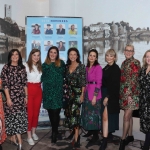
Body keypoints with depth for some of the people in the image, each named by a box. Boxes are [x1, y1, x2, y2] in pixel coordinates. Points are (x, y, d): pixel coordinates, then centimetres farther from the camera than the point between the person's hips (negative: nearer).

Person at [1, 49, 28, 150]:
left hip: (21, 96, 5)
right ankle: (20, 142, -2)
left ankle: (14, 138, 24)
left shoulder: (22, 68, 8)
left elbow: (25, 83, 8)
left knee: (20, 116, 8)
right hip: (11, 96, -4)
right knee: (15, 116, -5)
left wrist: (26, 96, 5)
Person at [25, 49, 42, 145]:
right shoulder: (26, 65, -10)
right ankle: (29, 136, 9)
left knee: (36, 112, 13)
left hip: (38, 90, 6)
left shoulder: (40, 66, 11)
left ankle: (33, 132, 29)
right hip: (29, 90, -6)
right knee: (29, 113, -2)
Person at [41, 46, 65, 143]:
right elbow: (42, 78, 13)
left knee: (55, 112, -8)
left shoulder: (61, 63, 5)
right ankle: (55, 131, 23)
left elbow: (64, 75, 3)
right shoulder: (45, 64, 12)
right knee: (51, 112, 8)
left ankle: (54, 133, 3)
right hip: (48, 91, 3)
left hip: (57, 91, -3)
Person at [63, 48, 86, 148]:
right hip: (68, 93, 5)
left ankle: (76, 137, -7)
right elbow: (65, 81, 13)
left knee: (74, 112, -12)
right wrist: (65, 92, 10)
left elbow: (83, 82, -8)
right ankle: (73, 131, 27)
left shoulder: (81, 67, -5)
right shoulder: (67, 66, 10)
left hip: (77, 92, -5)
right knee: (69, 112, 8)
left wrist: (82, 94, -13)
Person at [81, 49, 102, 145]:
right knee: (88, 114, 14)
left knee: (94, 114, -1)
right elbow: (86, 81, 13)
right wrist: (84, 93, 9)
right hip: (87, 92, 7)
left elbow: (99, 83, -14)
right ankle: (90, 131, 30)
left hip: (94, 94, -7)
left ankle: (96, 136, 10)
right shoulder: (87, 67, 12)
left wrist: (95, 96, -17)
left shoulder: (98, 67, -10)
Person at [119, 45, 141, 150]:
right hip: (124, 92, 7)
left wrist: (130, 94, -19)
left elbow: (134, 80, -15)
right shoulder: (124, 63, 13)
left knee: (126, 117, -6)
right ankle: (130, 136, 28)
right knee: (129, 115, 15)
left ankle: (123, 139, 5)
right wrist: (121, 93, 12)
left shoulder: (135, 63, -9)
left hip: (131, 93, -7)